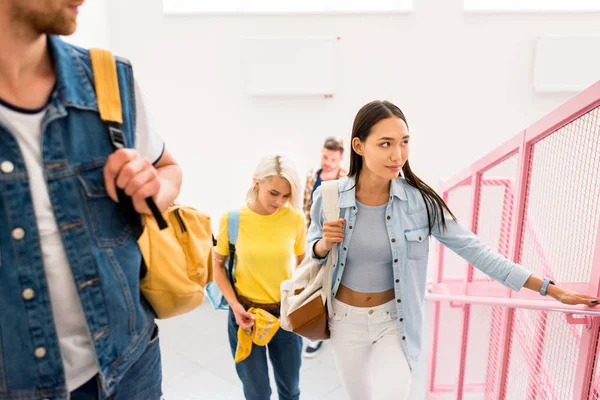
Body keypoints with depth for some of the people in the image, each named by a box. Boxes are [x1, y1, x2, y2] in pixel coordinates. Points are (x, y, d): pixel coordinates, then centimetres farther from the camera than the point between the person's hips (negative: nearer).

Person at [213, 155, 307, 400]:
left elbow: (303, 263, 3)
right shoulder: (232, 218, -13)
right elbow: (218, 265, -1)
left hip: (285, 313, 1)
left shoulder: (295, 218, -11)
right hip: (245, 312, -1)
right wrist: (234, 304, -12)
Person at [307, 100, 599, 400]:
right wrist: (325, 244, -22)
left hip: (393, 319, -1)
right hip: (346, 319, 2)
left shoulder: (420, 200, -17)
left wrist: (552, 289, -10)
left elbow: (473, 249, -11)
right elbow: (314, 251, 2)